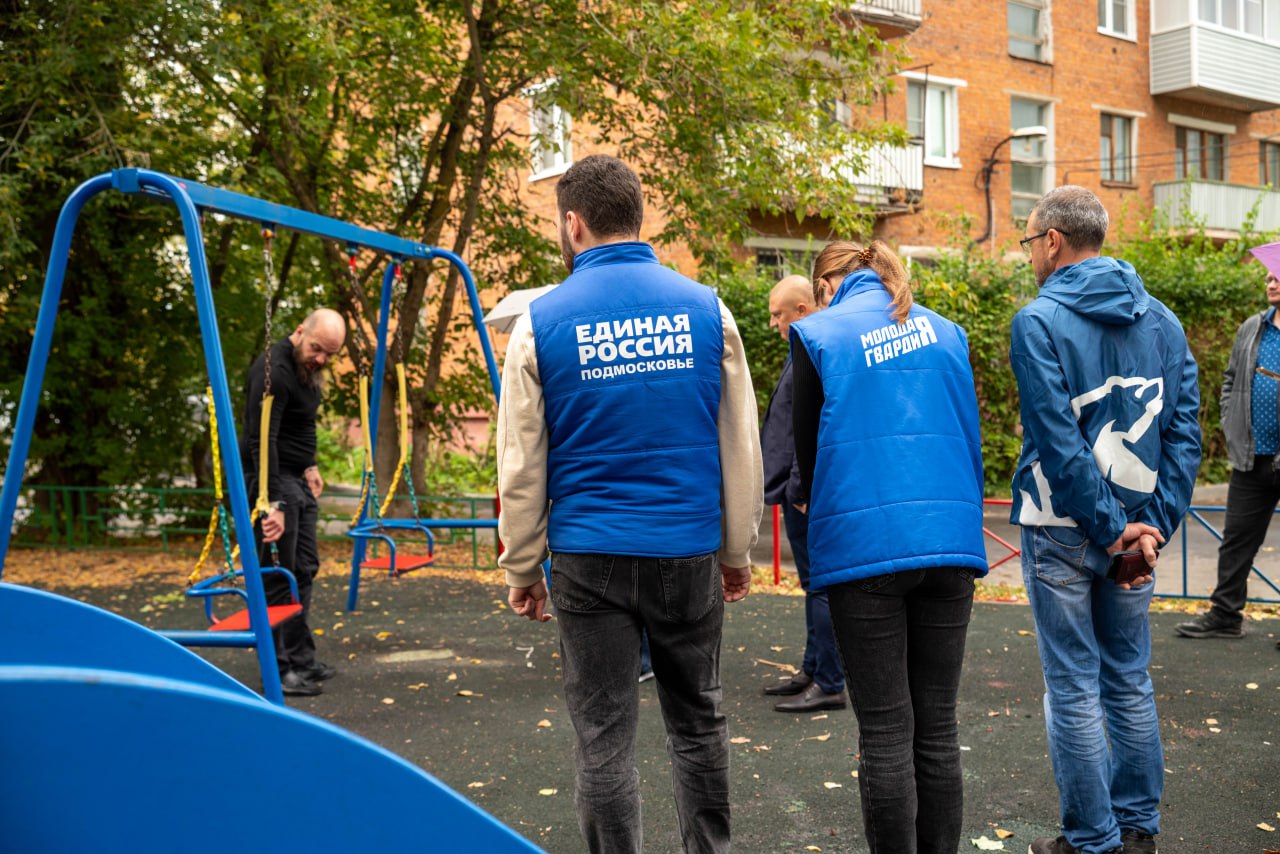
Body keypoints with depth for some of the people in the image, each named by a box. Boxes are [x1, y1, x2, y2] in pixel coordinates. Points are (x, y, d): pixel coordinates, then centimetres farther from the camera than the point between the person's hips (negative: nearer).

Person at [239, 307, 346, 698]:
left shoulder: (308, 368, 8)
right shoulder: (273, 371, -21)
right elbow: (262, 442, -28)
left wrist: (310, 464, 15)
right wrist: (273, 503, -32)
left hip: (297, 479, 10)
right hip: (271, 478, -10)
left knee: (304, 569, 11)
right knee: (278, 576, -9)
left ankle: (302, 660, 17)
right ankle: (280, 670, -4)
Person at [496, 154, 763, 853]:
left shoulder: (542, 321, -5)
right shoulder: (705, 309, 0)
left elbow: (521, 466, -1)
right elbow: (741, 447, 4)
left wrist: (521, 568, 9)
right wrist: (736, 550, 14)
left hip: (589, 559, -2)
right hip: (689, 554, 2)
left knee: (603, 738, 7)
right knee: (698, 721, 18)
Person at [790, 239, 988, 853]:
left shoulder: (818, 335, 2)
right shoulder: (948, 333, 14)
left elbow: (809, 451, 4)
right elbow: (967, 435, 16)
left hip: (864, 547, -4)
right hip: (950, 545, 4)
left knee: (885, 731, 1)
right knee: (937, 725, 11)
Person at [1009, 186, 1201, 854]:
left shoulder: (1039, 322, -11)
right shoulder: (1161, 320, 7)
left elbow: (1057, 440, -18)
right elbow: (1184, 430, 1)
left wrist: (1110, 527, -14)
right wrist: (1152, 524, -3)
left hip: (1063, 530, -5)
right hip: (1133, 528, 6)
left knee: (1073, 686, 3)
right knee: (1129, 680, 16)